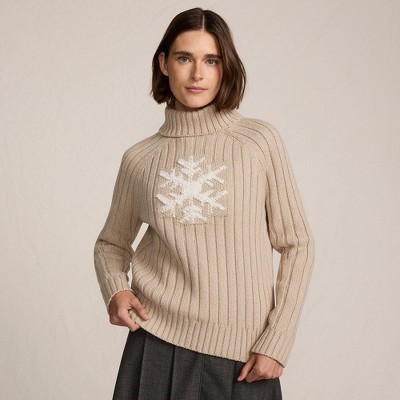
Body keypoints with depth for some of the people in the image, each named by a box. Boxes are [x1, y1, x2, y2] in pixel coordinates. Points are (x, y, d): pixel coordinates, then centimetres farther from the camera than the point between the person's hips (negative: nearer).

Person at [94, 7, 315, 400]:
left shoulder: (260, 141, -3)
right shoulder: (139, 159, 1)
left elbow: (296, 245, 0)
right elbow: (111, 243, 16)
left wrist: (276, 343, -6)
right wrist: (115, 290, -4)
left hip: (244, 355, -1)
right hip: (158, 346, 1)